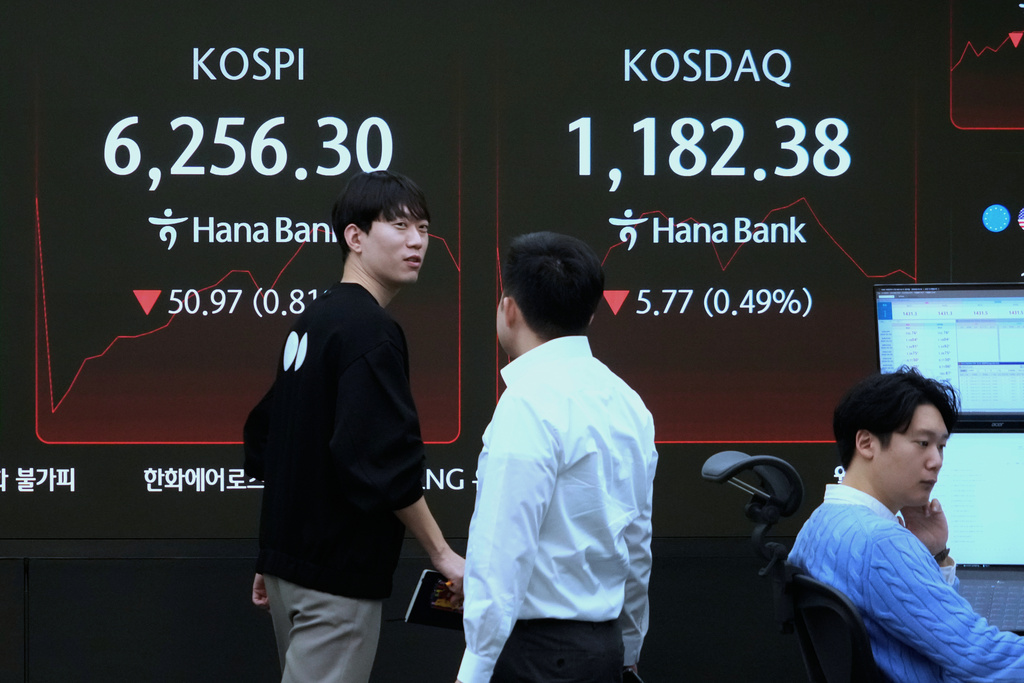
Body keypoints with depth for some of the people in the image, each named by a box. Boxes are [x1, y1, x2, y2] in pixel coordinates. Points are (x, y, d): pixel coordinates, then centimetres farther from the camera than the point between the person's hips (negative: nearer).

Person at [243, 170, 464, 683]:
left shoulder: (309, 322, 14)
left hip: (289, 559, 10)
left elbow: (263, 438, 18)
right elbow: (384, 462, -23)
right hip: (337, 573, -10)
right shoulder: (371, 332, -15)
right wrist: (441, 554, -14)